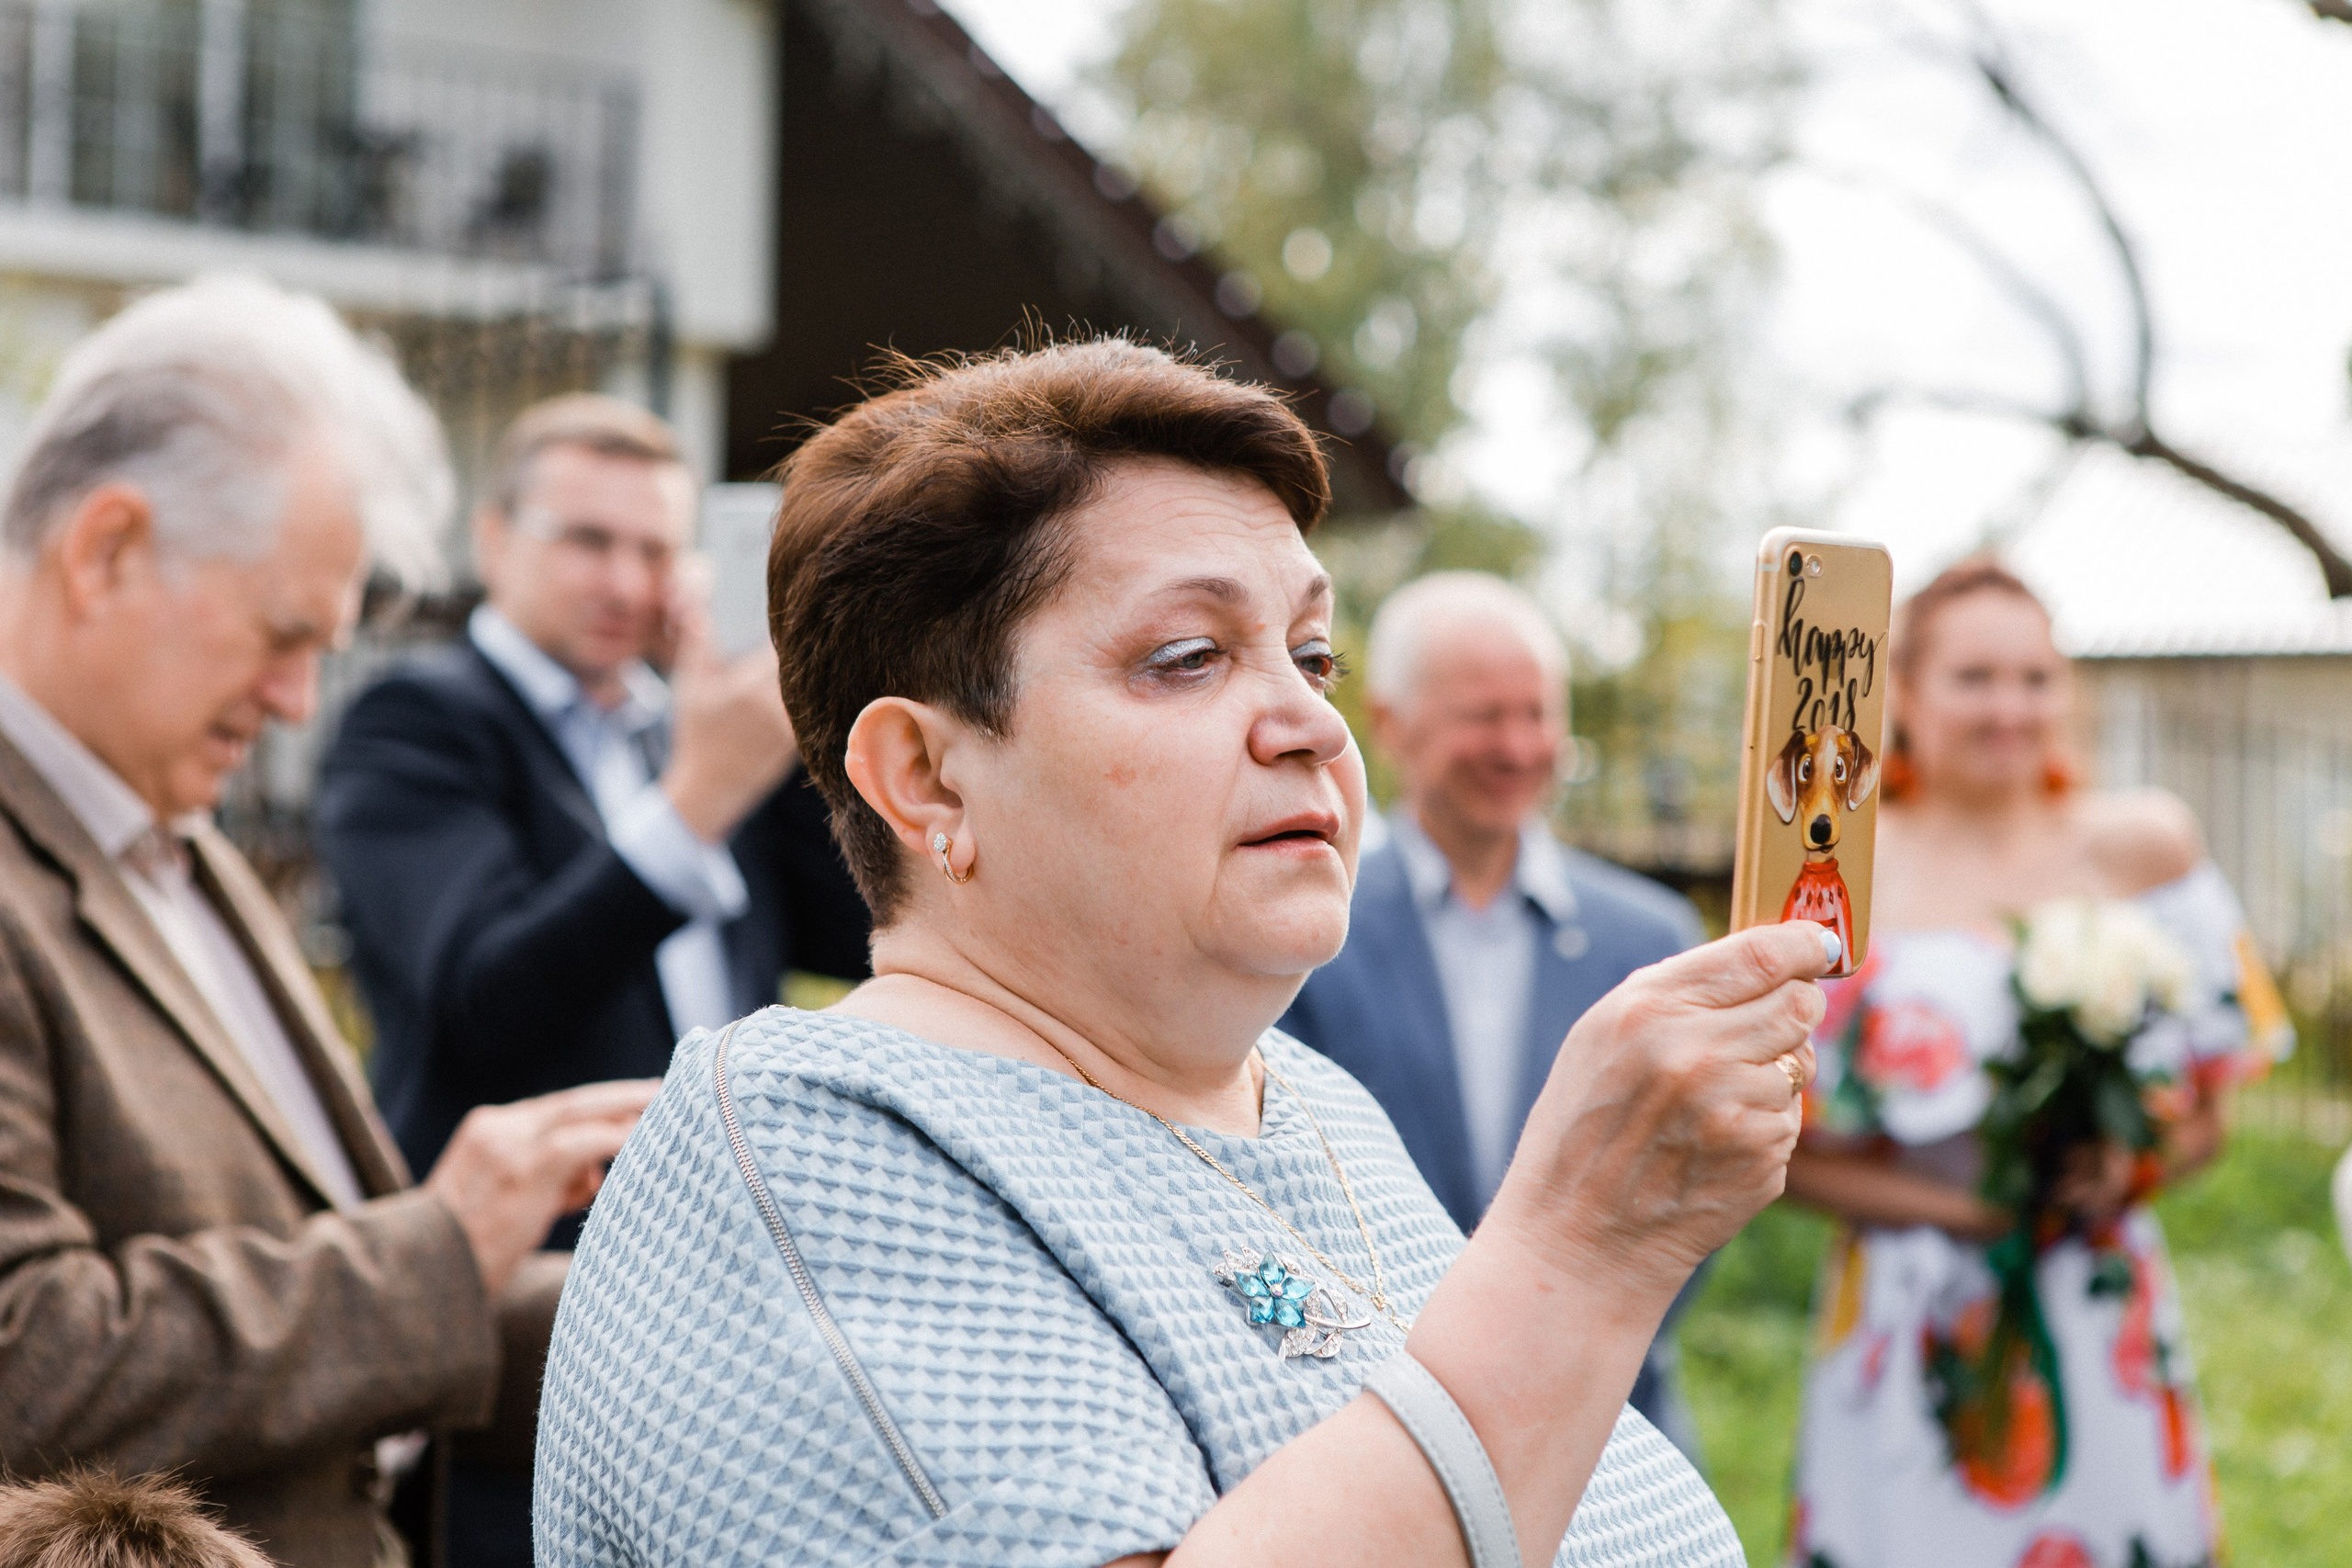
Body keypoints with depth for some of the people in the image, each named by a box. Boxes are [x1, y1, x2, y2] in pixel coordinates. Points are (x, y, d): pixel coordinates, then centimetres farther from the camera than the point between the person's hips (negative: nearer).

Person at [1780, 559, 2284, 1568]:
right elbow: (1777, 1141, -3)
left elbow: (2206, 1110, 9)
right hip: (1910, 1330, -2)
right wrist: (1959, 1207, -15)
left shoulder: (2141, 848, 4)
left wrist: (2127, 1172, -12)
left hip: (2104, 1327, 2)